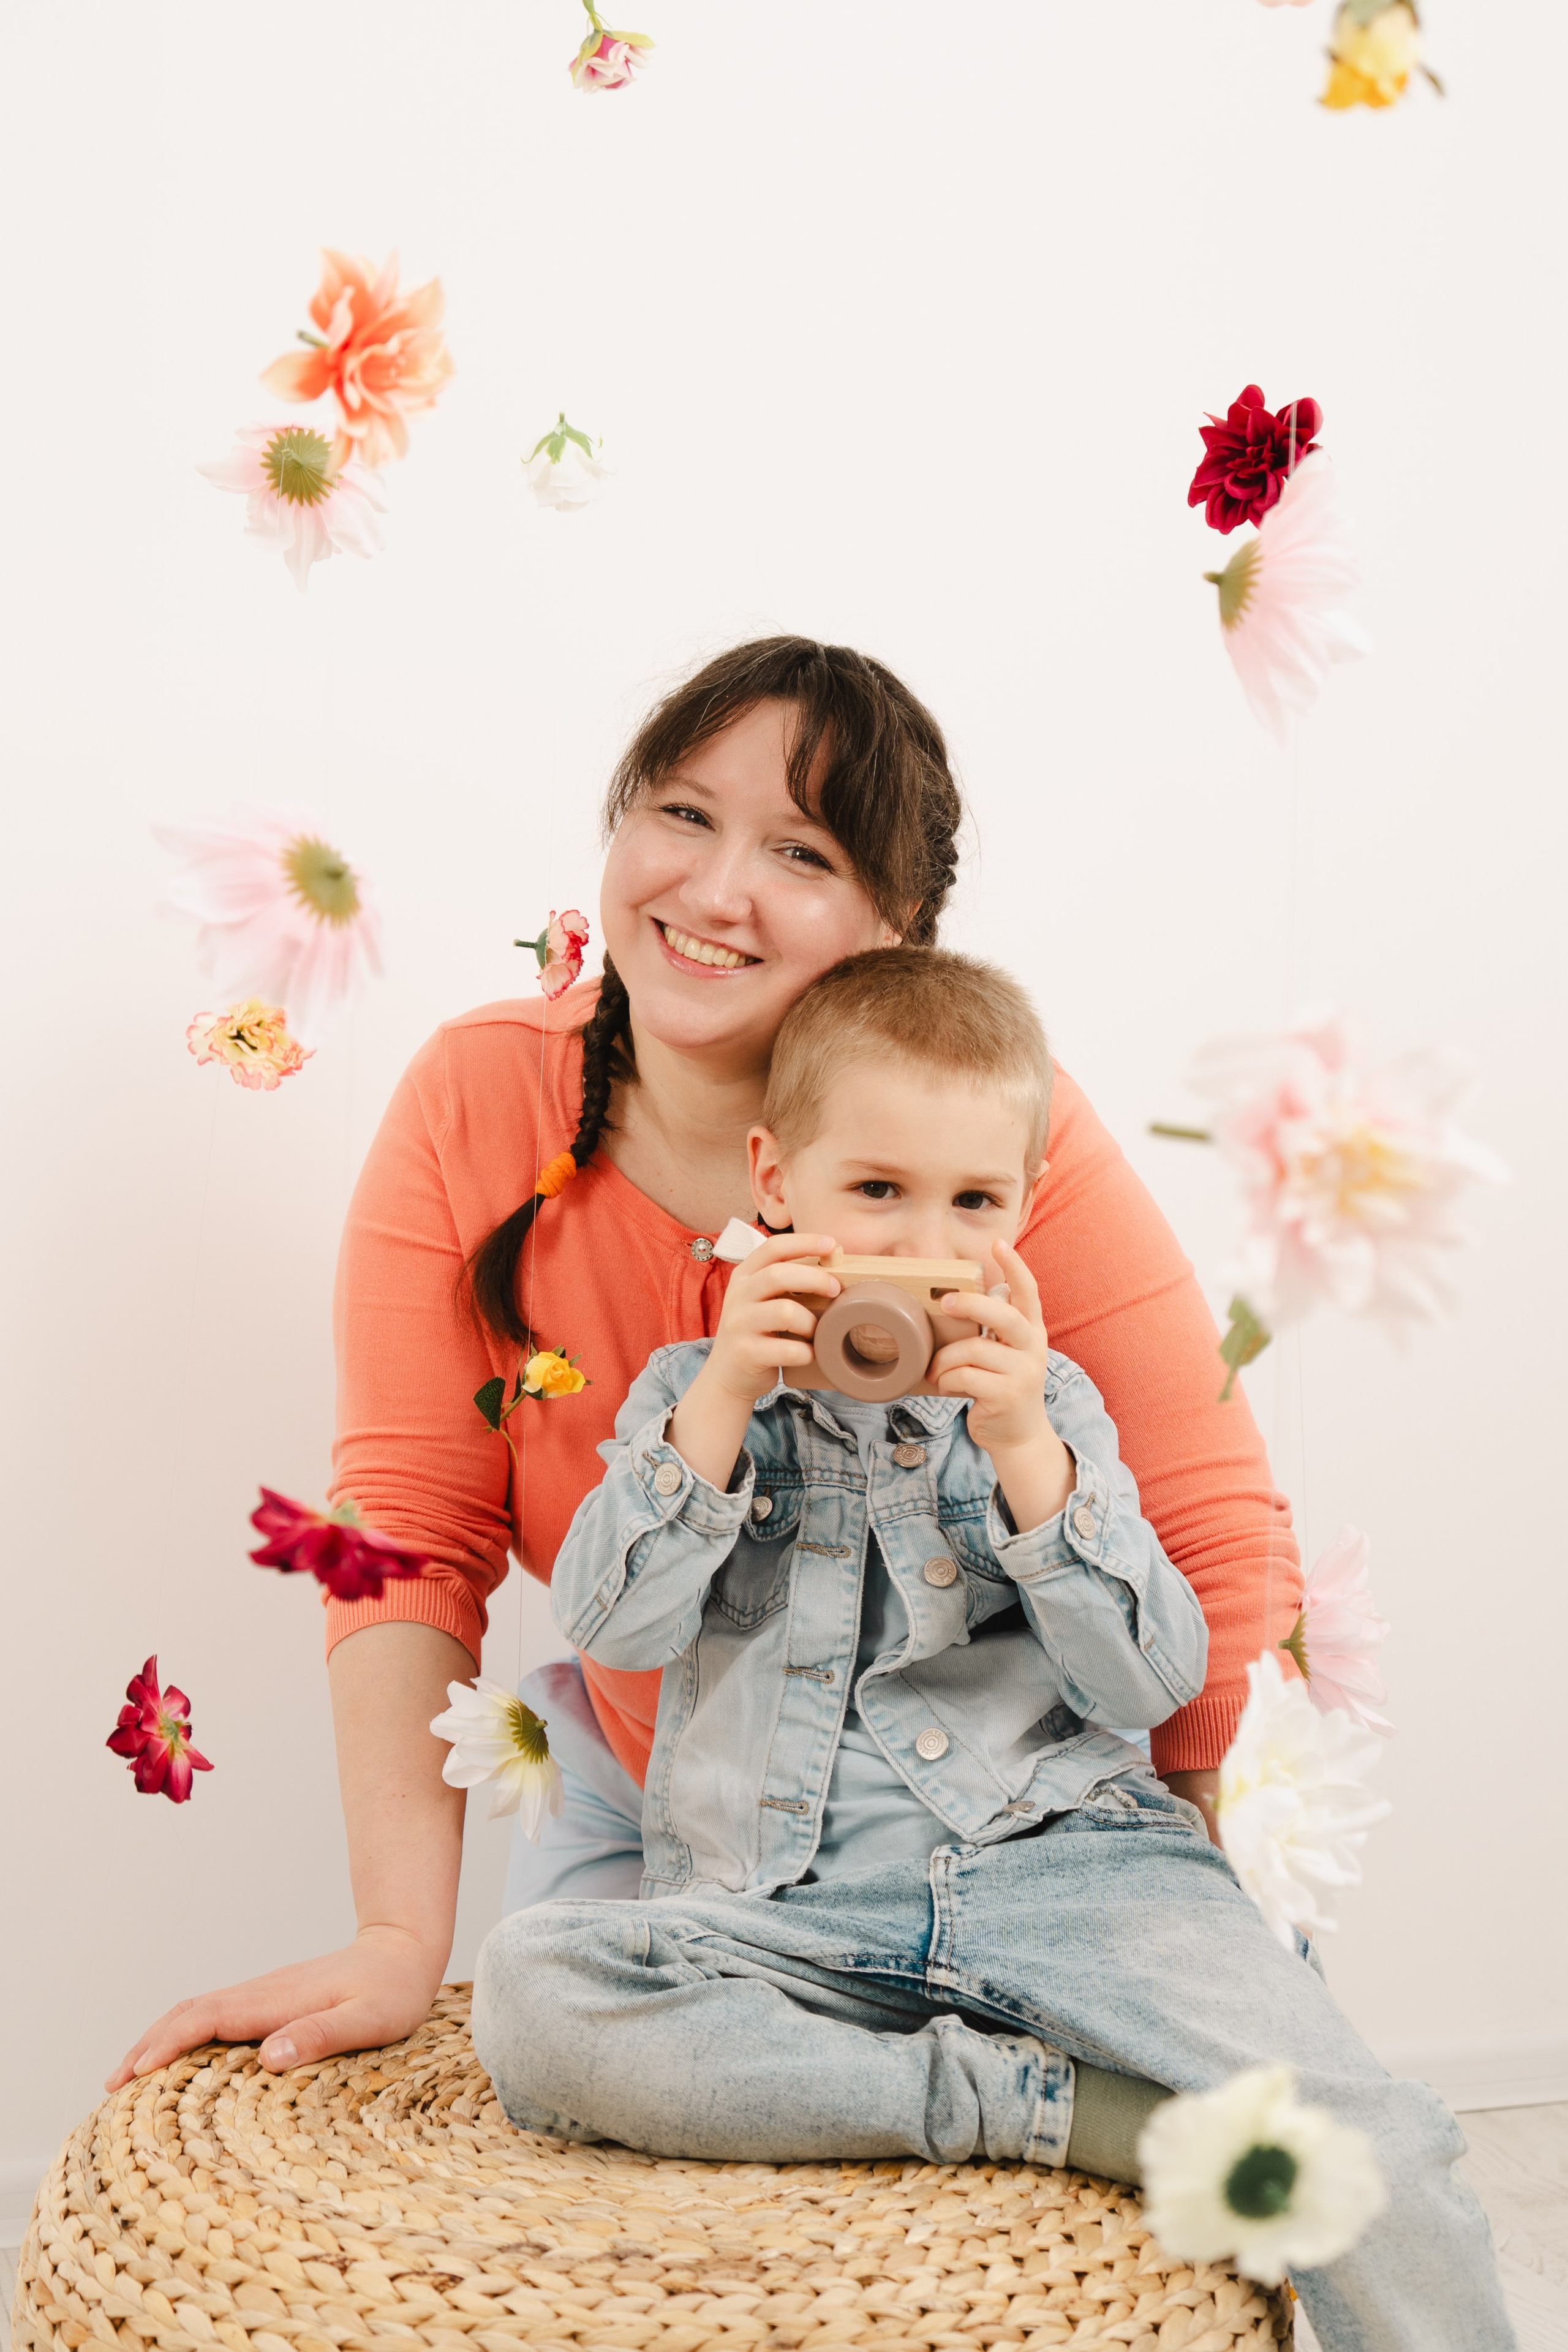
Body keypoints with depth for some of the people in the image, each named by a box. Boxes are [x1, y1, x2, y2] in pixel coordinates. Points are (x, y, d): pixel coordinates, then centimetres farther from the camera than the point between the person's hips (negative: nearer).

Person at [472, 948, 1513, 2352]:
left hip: (1054, 1860, 0)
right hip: (780, 1907, 1)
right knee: (529, 1991, -30)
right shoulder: (695, 1394, 12)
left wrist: (1024, 1451, -12)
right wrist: (722, 1398, -12)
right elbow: (612, 1627, -3)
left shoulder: (1044, 1406, 11)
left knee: (1338, 2125, -25)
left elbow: (1155, 1684, 0)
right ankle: (1042, 2104, -25)